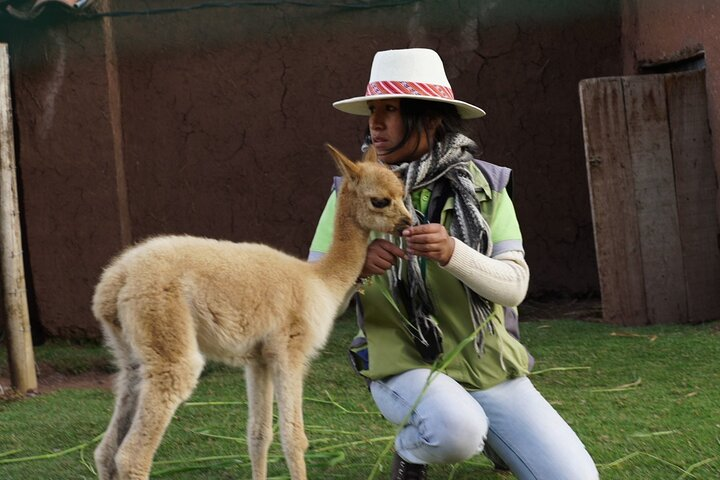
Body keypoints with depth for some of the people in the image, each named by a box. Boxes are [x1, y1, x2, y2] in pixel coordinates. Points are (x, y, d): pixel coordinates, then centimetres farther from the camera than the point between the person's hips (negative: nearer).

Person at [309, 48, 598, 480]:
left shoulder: (484, 185, -4)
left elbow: (514, 285, -13)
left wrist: (453, 253, -33)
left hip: (491, 368, 3)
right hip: (406, 368, -2)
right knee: (456, 428, -36)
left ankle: (489, 434, 23)